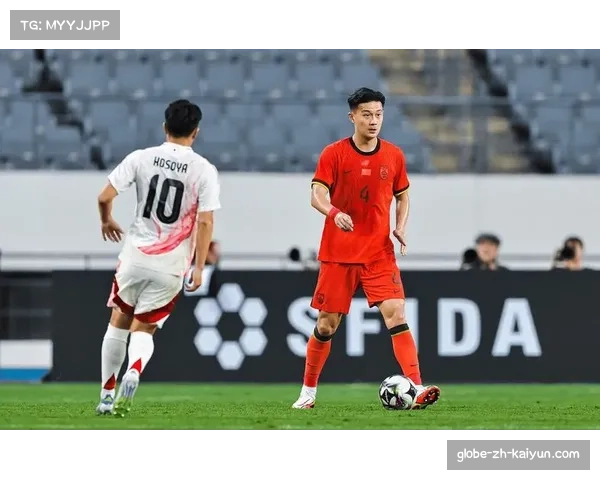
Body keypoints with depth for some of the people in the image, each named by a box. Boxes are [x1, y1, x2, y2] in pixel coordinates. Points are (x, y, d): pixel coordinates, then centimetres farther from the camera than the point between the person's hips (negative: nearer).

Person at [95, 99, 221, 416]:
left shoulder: (141, 158, -2)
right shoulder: (204, 170, -5)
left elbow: (105, 197, -4)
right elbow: (205, 222, -9)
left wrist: (106, 221, 18)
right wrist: (199, 268, -3)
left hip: (135, 255, 1)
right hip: (172, 266, -1)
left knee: (119, 323, 18)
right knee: (143, 330, 8)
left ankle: (107, 394, 18)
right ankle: (133, 373, -23)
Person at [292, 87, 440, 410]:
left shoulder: (394, 156, 5)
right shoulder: (334, 153, -4)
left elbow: (403, 195, 17)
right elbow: (316, 195, -10)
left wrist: (401, 228, -1)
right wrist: (334, 213, -31)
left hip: (379, 253, 1)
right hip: (338, 252, -1)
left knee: (396, 313, -15)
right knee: (327, 323, 4)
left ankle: (417, 389, -21)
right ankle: (308, 391, 22)